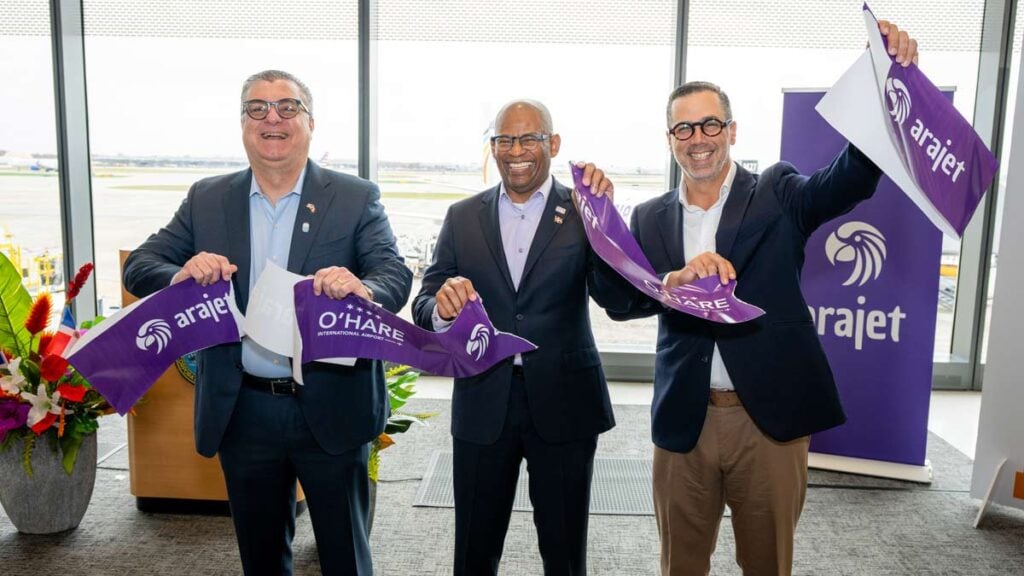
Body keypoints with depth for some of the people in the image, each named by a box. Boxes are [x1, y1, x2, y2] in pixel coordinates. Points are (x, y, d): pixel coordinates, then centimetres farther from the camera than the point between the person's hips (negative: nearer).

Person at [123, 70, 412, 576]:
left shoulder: (356, 198, -4)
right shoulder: (207, 199, 4)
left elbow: (396, 275, -14)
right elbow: (138, 266, 2)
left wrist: (364, 289, -38)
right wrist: (181, 276, -21)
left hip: (331, 408, -2)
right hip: (242, 413, 3)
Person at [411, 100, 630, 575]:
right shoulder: (463, 217, 4)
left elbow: (617, 299, -15)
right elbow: (423, 307, -1)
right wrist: (442, 306, -24)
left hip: (563, 402, -1)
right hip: (482, 404, 2)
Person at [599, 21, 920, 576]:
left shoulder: (776, 194, 0)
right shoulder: (650, 218, 5)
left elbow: (850, 177, -18)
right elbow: (618, 300, -6)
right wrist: (676, 278, -26)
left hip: (770, 416, -1)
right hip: (684, 420, 2)